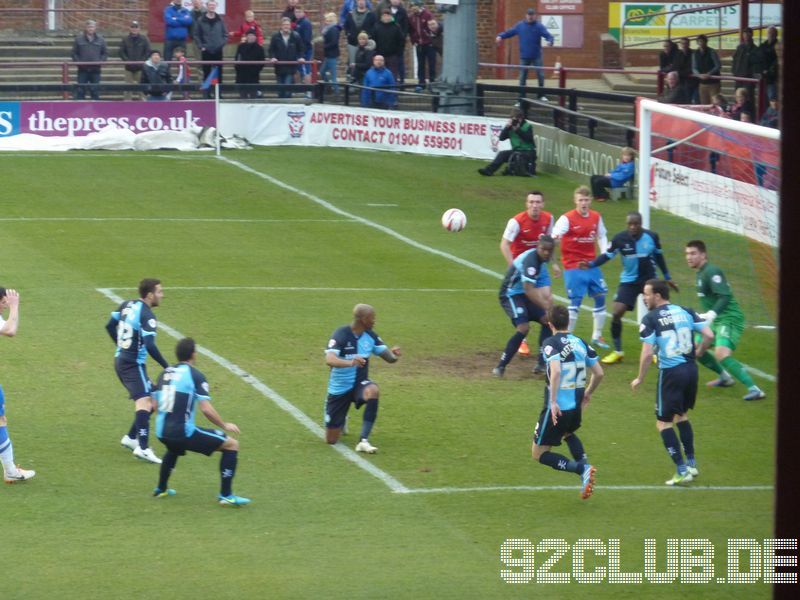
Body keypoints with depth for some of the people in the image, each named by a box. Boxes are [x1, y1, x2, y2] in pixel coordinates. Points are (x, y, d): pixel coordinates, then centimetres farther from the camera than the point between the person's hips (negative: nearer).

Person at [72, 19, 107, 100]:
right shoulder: (79, 38, 2)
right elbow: (74, 53, 5)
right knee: (80, 90, -2)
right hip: (82, 69, -1)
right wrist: (77, 61, -9)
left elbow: (105, 53, 10)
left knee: (95, 91, 6)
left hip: (95, 69, 1)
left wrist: (101, 61, -5)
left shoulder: (100, 39, 6)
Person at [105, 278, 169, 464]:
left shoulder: (127, 306, 8)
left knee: (150, 400, 20)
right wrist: (166, 367, -18)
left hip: (120, 360, 9)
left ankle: (131, 438, 26)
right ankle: (143, 448, -34)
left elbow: (110, 326, 20)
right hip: (134, 364, -9)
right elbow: (150, 346, -25)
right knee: (144, 402, -21)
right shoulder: (147, 316, -18)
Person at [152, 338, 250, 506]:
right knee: (232, 444, 3)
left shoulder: (165, 374, 11)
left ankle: (161, 489, 46)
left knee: (174, 448, 44)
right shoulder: (195, 376, -8)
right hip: (183, 433, -7)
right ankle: (226, 495, 1)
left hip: (162, 432, 7)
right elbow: (207, 410, -14)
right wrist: (225, 426, 1)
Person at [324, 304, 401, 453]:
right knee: (331, 440, 0)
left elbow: (388, 356, -3)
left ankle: (363, 441, -29)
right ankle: (341, 421, 40)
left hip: (359, 384, 3)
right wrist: (350, 362, -53)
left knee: (373, 391, -37)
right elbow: (330, 360, -33)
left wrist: (393, 354, -28)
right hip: (339, 389, -3)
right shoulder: (341, 335, -19)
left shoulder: (370, 336, -4)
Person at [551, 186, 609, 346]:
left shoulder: (596, 217, 4)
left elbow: (601, 236, 19)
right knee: (575, 302, -8)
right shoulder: (567, 218, -12)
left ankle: (597, 336, 22)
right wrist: (554, 237, -51)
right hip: (573, 266, -6)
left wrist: (605, 250, 1)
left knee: (600, 297, 7)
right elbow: (555, 234, -26)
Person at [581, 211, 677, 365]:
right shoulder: (620, 239, -14)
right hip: (629, 281, 0)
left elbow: (659, 257, 5)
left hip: (649, 280, 0)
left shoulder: (652, 237, -10)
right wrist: (591, 264, -24)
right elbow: (607, 255, -6)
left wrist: (668, 278, 14)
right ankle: (617, 352, 4)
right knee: (616, 313, -11)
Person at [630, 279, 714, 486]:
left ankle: (682, 471, -1)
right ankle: (691, 464, 23)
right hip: (690, 368, 6)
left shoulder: (650, 319, -9)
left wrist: (640, 379, -2)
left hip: (670, 373, -6)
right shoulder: (686, 312, 6)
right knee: (681, 415, 26)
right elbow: (709, 335, 0)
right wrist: (698, 352, 19)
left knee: (664, 423, 6)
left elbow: (647, 353, -14)